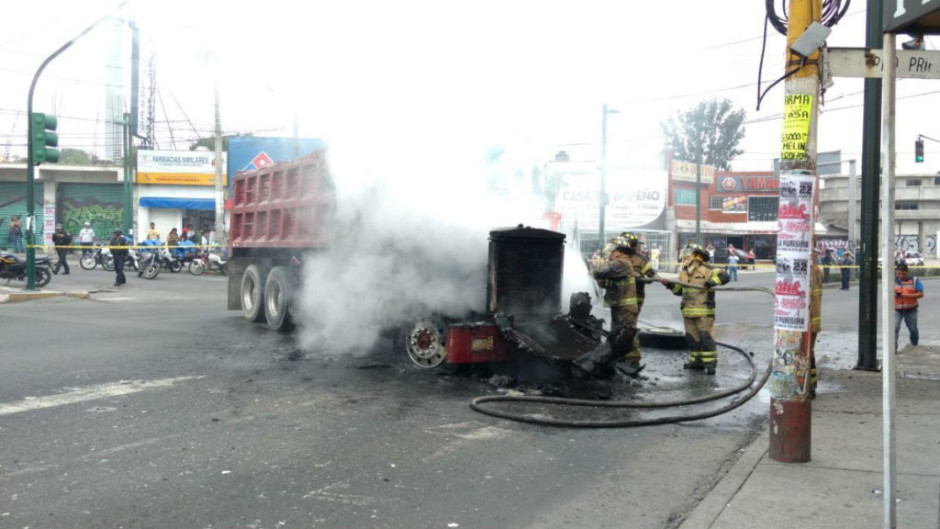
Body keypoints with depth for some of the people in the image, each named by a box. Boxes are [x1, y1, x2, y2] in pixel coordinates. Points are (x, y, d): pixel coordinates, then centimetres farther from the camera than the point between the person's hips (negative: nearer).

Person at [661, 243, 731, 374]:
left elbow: (724, 276, -15)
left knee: (706, 336, -7)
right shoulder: (684, 273, 14)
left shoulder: (707, 271, -6)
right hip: (688, 311, 7)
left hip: (704, 311, -7)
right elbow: (678, 290, 24)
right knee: (692, 337, 12)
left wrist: (711, 282, -27)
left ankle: (710, 363, -1)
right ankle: (697, 361, 22)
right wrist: (669, 284, 7)